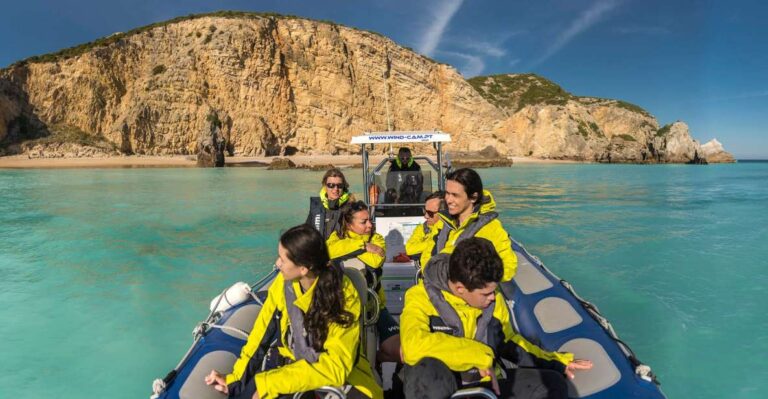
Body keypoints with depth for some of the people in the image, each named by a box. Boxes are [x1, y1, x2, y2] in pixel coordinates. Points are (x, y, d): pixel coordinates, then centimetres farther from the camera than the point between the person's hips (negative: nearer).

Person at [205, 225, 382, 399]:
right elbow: (262, 331, 0)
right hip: (294, 364, 4)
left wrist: (269, 384, -29)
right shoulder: (283, 282, -11)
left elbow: (336, 365, -27)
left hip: (341, 374, -3)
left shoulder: (344, 295, -24)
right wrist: (235, 379, -5)